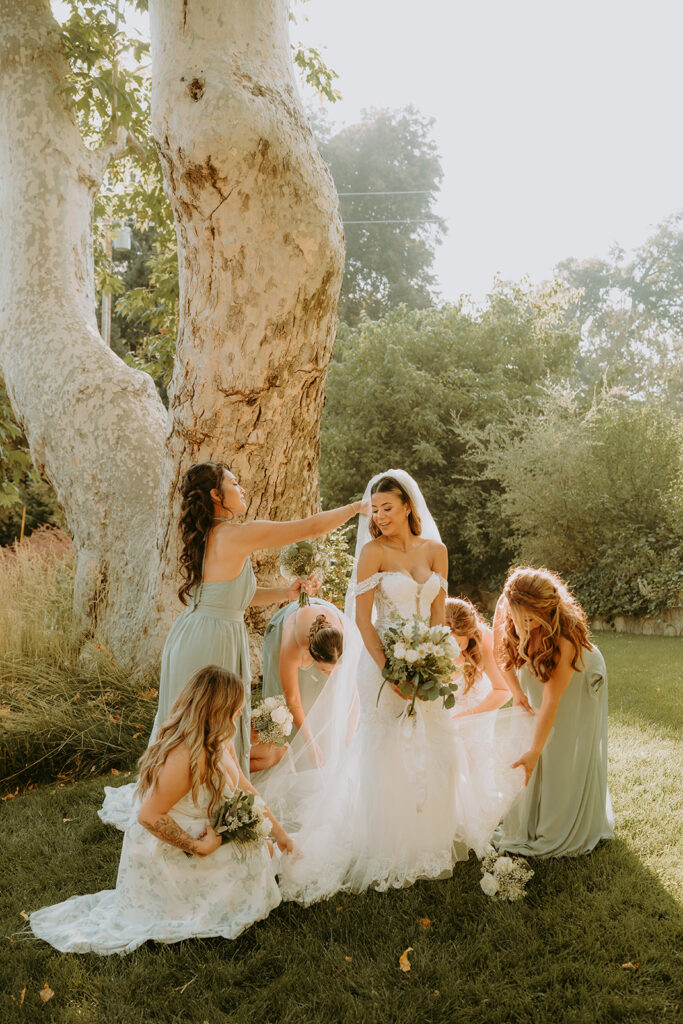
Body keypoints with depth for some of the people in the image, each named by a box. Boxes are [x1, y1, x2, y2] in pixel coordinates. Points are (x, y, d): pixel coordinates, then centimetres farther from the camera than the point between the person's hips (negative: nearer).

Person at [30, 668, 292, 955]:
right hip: (166, 852, -9)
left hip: (197, 834, 9)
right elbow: (149, 816, -29)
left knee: (260, 841, 9)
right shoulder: (187, 756, -33)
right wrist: (198, 847, -24)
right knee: (252, 850, -9)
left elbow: (243, 787, 10)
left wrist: (277, 829, 12)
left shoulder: (219, 741, -3)